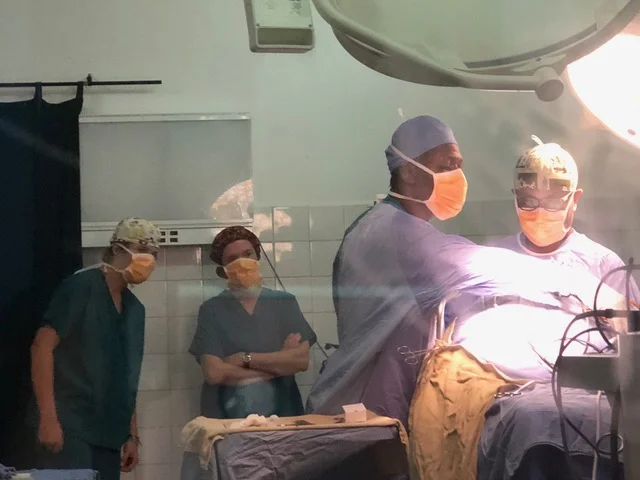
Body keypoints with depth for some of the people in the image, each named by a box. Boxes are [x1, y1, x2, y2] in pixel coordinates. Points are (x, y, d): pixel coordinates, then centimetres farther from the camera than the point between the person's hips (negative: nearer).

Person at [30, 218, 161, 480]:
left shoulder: (135, 309, 15)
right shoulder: (81, 287, -5)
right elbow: (42, 347, -12)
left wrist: (132, 435, 14)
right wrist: (48, 417, -19)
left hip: (109, 433, 7)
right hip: (69, 426, -7)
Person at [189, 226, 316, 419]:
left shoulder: (284, 302, 9)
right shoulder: (212, 309, 3)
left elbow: (302, 360, -1)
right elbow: (213, 373, -8)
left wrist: (246, 359, -7)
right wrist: (279, 363, -4)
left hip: (281, 415, 1)